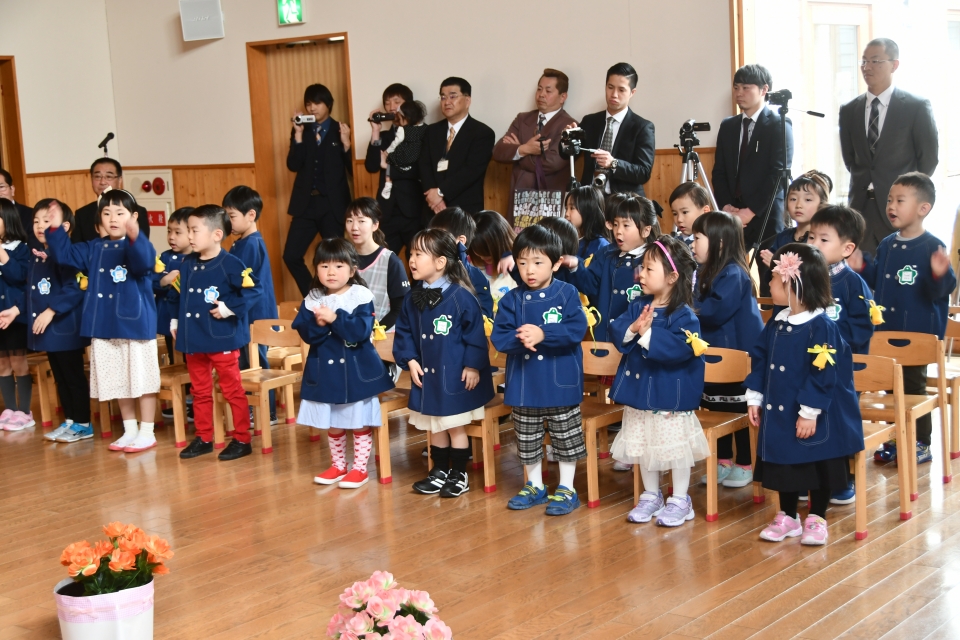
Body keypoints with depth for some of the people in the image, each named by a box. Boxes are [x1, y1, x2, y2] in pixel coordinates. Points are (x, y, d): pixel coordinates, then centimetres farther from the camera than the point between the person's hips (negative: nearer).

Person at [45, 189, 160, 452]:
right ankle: (130, 430, 26)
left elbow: (143, 264, -31)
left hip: (136, 323, -6)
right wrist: (55, 229, -3)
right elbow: (63, 254, 11)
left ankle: (147, 432, 12)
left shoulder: (139, 246, -10)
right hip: (105, 326, 6)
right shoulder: (94, 249, 10)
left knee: (142, 379, 1)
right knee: (119, 382, 14)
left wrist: (134, 237, -49)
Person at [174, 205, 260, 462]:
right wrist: (176, 321, 14)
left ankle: (242, 440, 12)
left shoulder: (230, 264, -14)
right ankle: (203, 438, 26)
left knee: (232, 391, 3)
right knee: (200, 391, 15)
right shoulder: (187, 263, 6)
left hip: (222, 340, -7)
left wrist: (229, 308, -20)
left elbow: (253, 290, -17)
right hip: (193, 339, 7)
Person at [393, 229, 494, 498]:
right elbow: (404, 331, 9)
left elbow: (475, 333, -14)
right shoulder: (413, 298, 1)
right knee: (434, 427, 17)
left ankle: (459, 475, 22)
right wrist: (410, 360, -2)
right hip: (426, 375, 6)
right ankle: (439, 472, 31)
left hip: (454, 376, -6)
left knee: (454, 427, 8)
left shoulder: (460, 296, -17)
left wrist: (472, 366, -14)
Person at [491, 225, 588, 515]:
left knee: (566, 438, 8)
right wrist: (520, 338, -25)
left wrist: (542, 334, -27)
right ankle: (535, 486, 31)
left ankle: (566, 489, 21)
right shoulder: (512, 299, 0)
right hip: (524, 384, 3)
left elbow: (576, 330, -19)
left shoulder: (567, 294, -8)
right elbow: (498, 337, -5)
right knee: (527, 440, 15)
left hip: (561, 383, -3)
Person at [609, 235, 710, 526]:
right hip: (639, 391, 7)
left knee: (675, 447, 5)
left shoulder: (683, 315, -18)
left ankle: (680, 501, 19)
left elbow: (679, 348, -30)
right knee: (642, 446, 16)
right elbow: (616, 333, -4)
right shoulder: (637, 306, 2)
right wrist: (633, 328, -24)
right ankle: (651, 496, 31)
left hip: (670, 396, -6)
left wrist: (648, 334, -28)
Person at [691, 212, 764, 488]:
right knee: (716, 409, 14)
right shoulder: (706, 272, 9)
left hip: (738, 356, -9)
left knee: (740, 412, 2)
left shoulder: (734, 274, -20)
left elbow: (718, 310, -29)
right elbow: (699, 306, 11)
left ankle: (745, 465, 13)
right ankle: (723, 461, 25)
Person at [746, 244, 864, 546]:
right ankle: (787, 517, 28)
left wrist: (810, 412, -21)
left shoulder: (821, 328, -19)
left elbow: (823, 375, -21)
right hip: (779, 413, 7)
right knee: (783, 464, 14)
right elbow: (760, 360, 11)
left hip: (813, 418, -7)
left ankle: (816, 519, 22)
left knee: (817, 467, 7)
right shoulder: (776, 323, 4)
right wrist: (755, 398, 8)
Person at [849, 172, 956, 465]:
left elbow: (942, 290, -19)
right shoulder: (886, 245, 6)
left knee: (913, 388, 4)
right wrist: (861, 268, 0)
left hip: (918, 334, -6)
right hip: (886, 331, 6)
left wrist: (940, 274, -39)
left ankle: (920, 444, 17)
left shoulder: (933, 247, -14)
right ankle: (895, 439, 27)